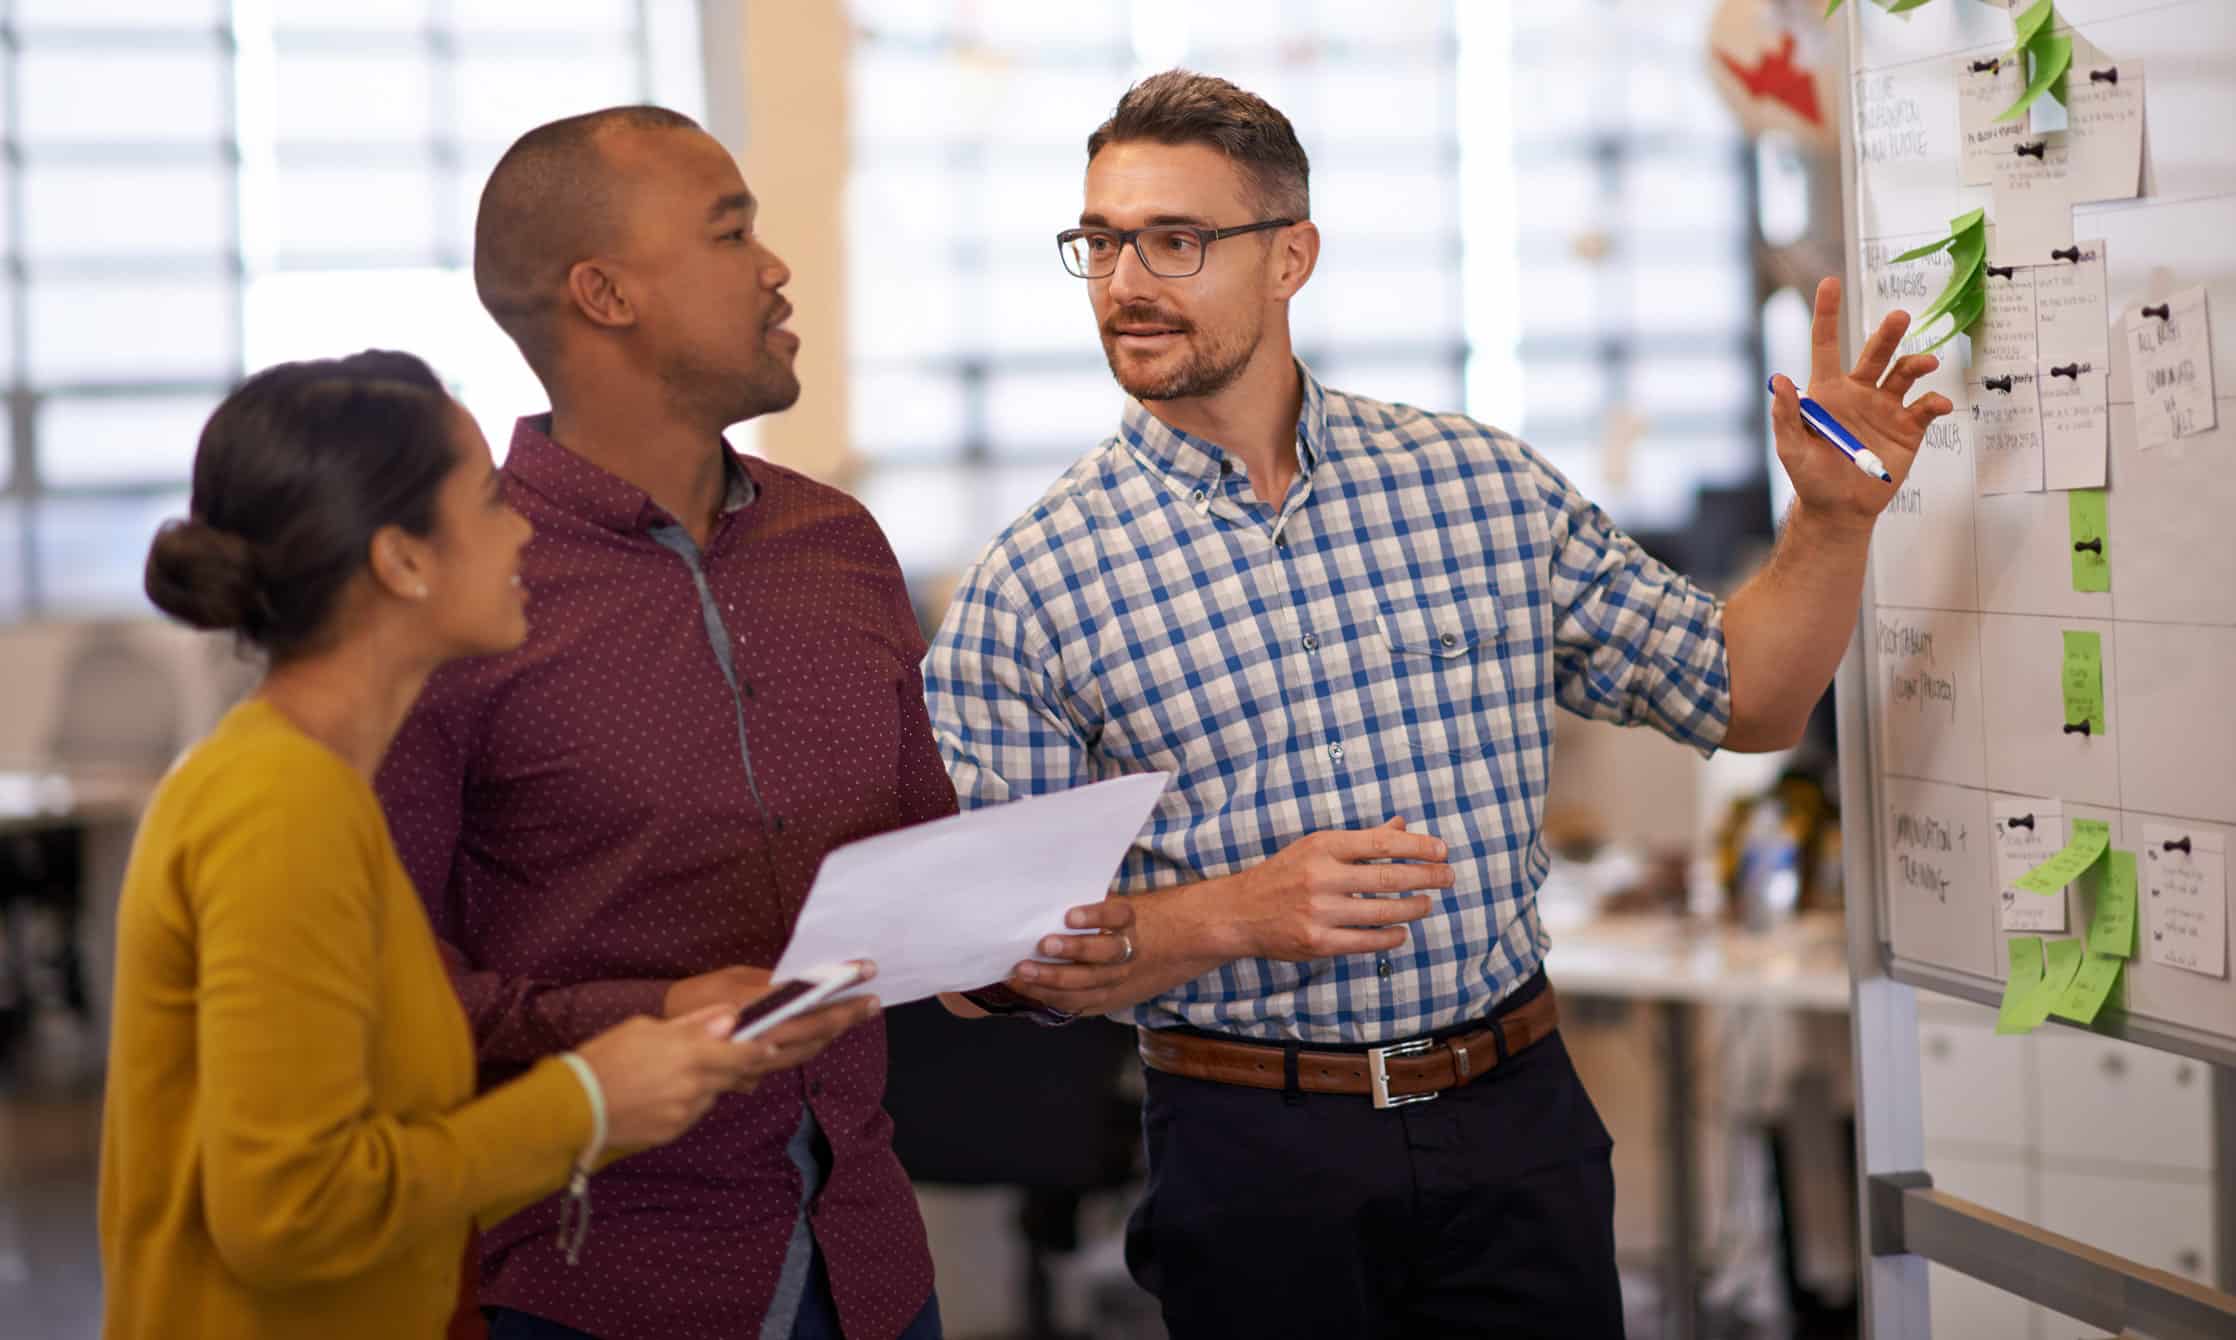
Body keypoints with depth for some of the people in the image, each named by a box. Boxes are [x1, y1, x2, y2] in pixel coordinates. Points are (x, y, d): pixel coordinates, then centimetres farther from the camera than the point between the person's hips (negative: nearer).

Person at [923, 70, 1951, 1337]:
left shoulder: (1481, 482, 3)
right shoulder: (1027, 591, -5)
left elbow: (1746, 701, 9)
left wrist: (1835, 521, -7)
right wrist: (1236, 915, -19)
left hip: (1517, 1122, 2)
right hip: (1253, 1157, -2)